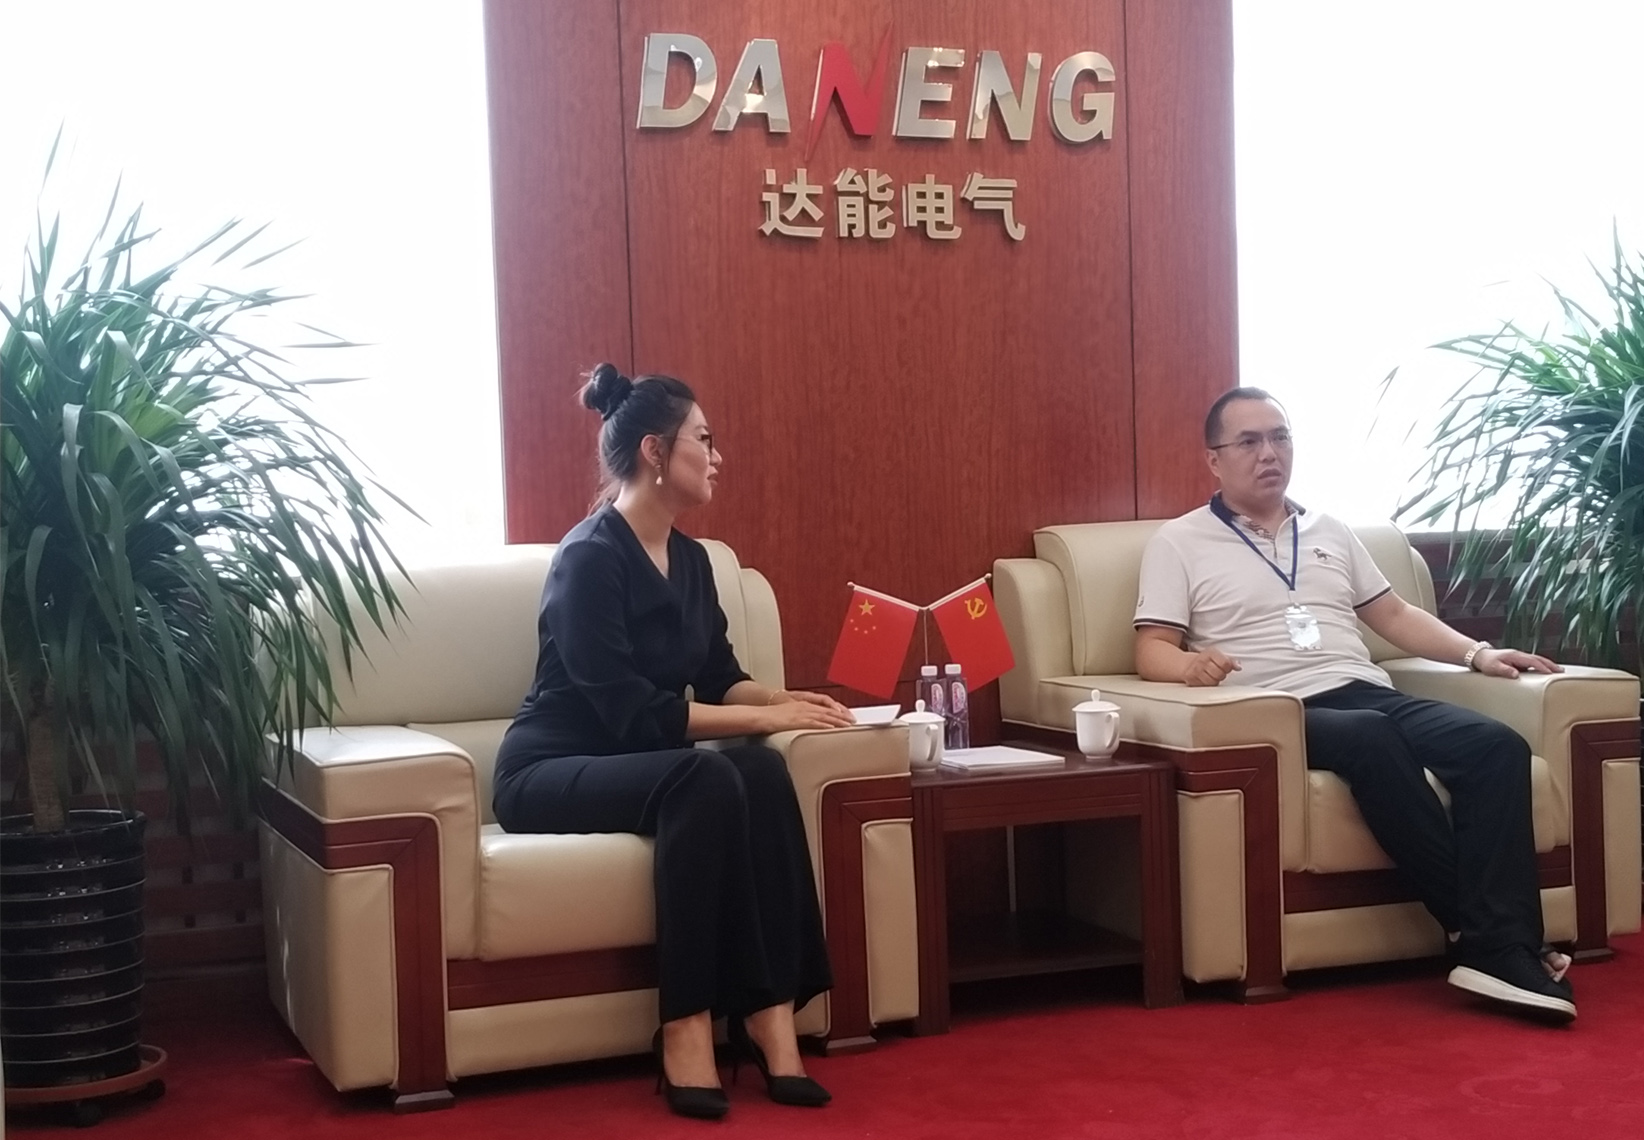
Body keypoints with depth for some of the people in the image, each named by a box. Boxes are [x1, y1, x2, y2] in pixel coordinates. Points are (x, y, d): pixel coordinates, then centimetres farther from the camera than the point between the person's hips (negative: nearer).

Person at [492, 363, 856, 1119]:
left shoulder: (688, 557, 7)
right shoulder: (590, 558, -19)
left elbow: (718, 675, 11)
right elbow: (632, 710, -26)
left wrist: (786, 697, -10)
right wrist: (767, 717, -25)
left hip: (637, 767, 7)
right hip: (551, 771, -7)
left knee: (762, 772, -24)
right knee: (706, 779, -34)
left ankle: (769, 1012, -27)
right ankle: (685, 1027, -29)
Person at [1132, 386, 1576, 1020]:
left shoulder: (1329, 532, 26)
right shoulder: (1178, 542, 9)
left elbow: (1394, 615, 27)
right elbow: (1151, 651, 0)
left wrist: (1477, 652, 11)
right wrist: (1190, 665, -24)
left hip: (1371, 695, 6)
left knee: (1498, 745, -23)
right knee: (1372, 740, -38)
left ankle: (1501, 948, -32)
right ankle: (1481, 934, -31)